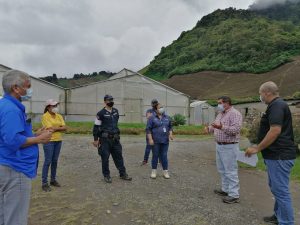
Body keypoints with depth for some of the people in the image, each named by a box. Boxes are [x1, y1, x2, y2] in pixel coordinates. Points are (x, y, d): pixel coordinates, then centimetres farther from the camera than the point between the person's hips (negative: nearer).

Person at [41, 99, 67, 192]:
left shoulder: (59, 116, 10)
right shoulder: (45, 116, -8)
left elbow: (65, 128, 1)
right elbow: (51, 128, -18)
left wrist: (55, 128, -11)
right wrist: (60, 127, -5)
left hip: (58, 141, 6)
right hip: (49, 141, -6)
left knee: (55, 161, 13)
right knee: (48, 161, -2)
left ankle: (53, 180, 25)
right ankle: (44, 183, 7)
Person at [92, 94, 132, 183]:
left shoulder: (116, 111, 8)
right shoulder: (101, 113, -8)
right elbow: (96, 127, -5)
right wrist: (95, 140, -6)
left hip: (115, 139, 5)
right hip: (105, 139, -5)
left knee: (119, 156, 10)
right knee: (105, 158, 4)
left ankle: (123, 174, 20)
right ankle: (106, 175, 19)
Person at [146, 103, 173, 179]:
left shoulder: (167, 117, 11)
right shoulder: (152, 118, -3)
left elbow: (170, 127, 19)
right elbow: (148, 129, -5)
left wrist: (170, 134, 2)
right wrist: (150, 139, -12)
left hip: (165, 141, 3)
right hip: (155, 141, -3)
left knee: (164, 156, 6)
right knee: (155, 156, 6)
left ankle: (165, 171, 16)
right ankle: (154, 171, 20)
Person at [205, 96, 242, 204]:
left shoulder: (235, 113, -14)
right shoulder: (220, 114, 14)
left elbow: (236, 129, -25)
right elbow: (215, 126, 21)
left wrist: (222, 127, -36)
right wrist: (209, 128, 0)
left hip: (229, 147, -9)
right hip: (219, 145, 10)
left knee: (230, 171, -3)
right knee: (222, 170, 17)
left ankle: (234, 195, 6)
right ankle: (225, 189, 30)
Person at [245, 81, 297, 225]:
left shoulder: (276, 105, -17)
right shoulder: (277, 105, 16)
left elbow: (275, 130, -26)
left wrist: (257, 148, -19)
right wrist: (259, 147, 21)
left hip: (279, 155, -11)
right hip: (277, 154, 11)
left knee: (280, 190, -2)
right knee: (276, 187, 21)